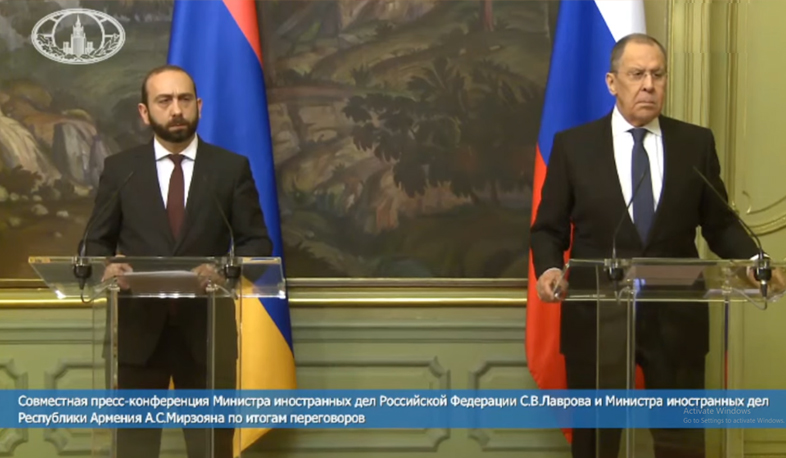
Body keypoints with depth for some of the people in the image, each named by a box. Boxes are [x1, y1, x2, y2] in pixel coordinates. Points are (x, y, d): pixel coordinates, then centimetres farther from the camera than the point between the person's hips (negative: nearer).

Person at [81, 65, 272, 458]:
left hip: (206, 328, 0)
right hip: (137, 327, 0)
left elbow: (257, 242, 3)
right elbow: (96, 242, 8)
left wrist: (226, 271, -18)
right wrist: (107, 267, -16)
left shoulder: (232, 168, 3)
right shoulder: (119, 168, 5)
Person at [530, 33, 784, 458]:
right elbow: (548, 228, 3)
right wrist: (549, 269, -17)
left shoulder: (696, 143, 4)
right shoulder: (573, 144, 0)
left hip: (676, 319, 1)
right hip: (597, 317, -1)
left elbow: (719, 223, 6)